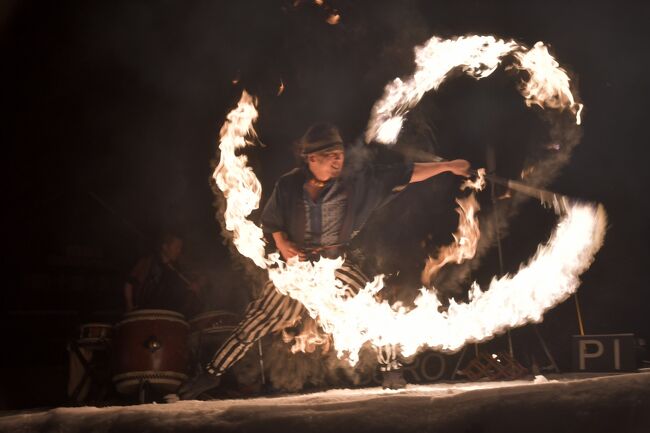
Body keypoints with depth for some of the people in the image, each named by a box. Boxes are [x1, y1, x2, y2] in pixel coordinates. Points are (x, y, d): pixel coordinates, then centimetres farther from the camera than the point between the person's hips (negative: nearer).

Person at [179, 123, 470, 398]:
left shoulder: (355, 182, -13)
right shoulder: (288, 186, -13)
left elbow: (403, 174, -15)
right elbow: (271, 220, 5)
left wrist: (448, 166, -18)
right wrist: (282, 243, -13)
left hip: (337, 262, 1)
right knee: (257, 320, 1)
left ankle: (391, 368, 10)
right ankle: (213, 373, 13)